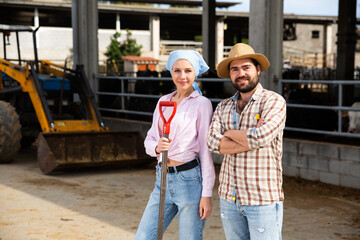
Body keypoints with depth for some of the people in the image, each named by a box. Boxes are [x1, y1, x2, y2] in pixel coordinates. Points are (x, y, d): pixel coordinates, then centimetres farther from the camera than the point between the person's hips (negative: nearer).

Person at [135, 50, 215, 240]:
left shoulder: (201, 104, -4)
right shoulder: (163, 101, 11)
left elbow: (205, 151, -6)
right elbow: (149, 139, 14)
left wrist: (207, 194, -8)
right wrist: (156, 147, -10)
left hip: (189, 180, -5)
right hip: (162, 179, 5)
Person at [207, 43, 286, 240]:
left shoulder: (273, 101, -6)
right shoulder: (223, 107, 9)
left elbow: (262, 136, -23)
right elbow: (213, 142, -7)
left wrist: (231, 133, -6)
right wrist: (250, 140, -17)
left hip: (263, 199, -5)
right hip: (229, 198, 5)